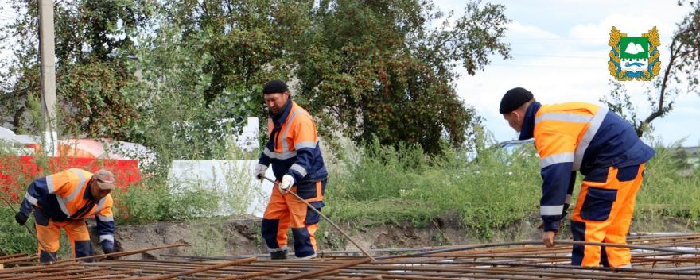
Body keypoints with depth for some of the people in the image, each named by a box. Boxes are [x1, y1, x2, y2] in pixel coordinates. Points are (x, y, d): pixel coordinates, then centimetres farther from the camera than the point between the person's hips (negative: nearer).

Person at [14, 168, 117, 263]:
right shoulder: (72, 180, -42)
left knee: (84, 246, -6)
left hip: (74, 218, 5)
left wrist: (108, 248, -25)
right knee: (49, 249, -4)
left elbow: (106, 225, -8)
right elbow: (37, 186, -37)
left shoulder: (105, 200, -22)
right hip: (48, 213, -5)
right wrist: (24, 212, -35)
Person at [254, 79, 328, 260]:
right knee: (270, 223, 12)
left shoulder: (301, 119, -20)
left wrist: (292, 176, -39)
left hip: (306, 183, -9)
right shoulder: (274, 119, 9)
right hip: (283, 183, 9)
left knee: (302, 229, -11)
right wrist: (263, 162, 19)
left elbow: (306, 154, -28)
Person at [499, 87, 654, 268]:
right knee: (612, 231, 12)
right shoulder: (554, 116, 19)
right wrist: (559, 211, 25)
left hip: (615, 164, -10)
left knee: (586, 226, -8)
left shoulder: (548, 129, -15)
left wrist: (550, 224, -17)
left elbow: (555, 176, -22)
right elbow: (564, 167, 24)